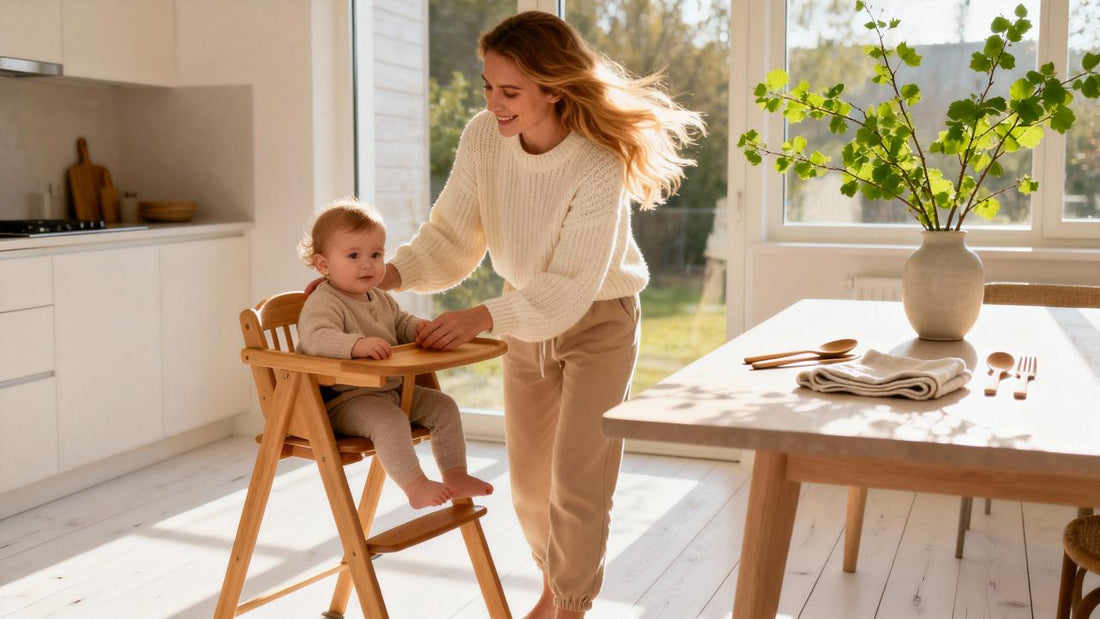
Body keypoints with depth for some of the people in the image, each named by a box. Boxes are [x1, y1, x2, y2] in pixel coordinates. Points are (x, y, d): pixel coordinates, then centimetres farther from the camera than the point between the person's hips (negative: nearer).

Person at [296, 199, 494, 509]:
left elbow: (399, 322, 31)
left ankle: (456, 475, 8)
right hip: (344, 399, -9)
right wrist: (357, 344, -52)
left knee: (443, 406, 4)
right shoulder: (322, 303, -18)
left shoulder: (380, 299, 12)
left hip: (391, 390, 9)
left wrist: (417, 326, 7)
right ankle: (415, 486, -27)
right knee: (390, 420, -34)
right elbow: (315, 338, -37)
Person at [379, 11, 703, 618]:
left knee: (577, 479, -6)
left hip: (599, 322, -5)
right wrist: (391, 273, -26)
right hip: (525, 317, 5)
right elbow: (451, 236, -10)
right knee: (529, 476, 16)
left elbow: (571, 289, -32)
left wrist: (485, 316, -44)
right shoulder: (483, 136, -18)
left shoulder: (598, 165, -31)